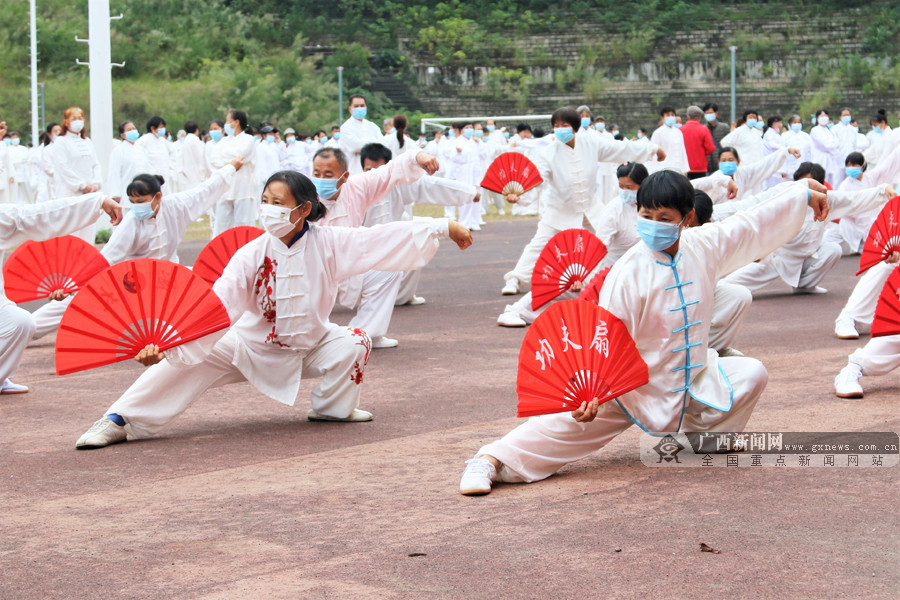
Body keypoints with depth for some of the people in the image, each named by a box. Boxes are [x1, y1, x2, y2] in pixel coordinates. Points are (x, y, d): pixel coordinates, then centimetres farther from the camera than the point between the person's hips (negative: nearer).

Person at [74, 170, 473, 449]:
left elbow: (384, 238, -18)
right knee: (187, 360, -21)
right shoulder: (252, 255, -20)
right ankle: (121, 421, -10)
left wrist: (444, 228, -22)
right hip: (253, 347, -1)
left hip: (312, 346, 1)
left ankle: (332, 406, 3)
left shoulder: (327, 245, -16)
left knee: (353, 343, -25)